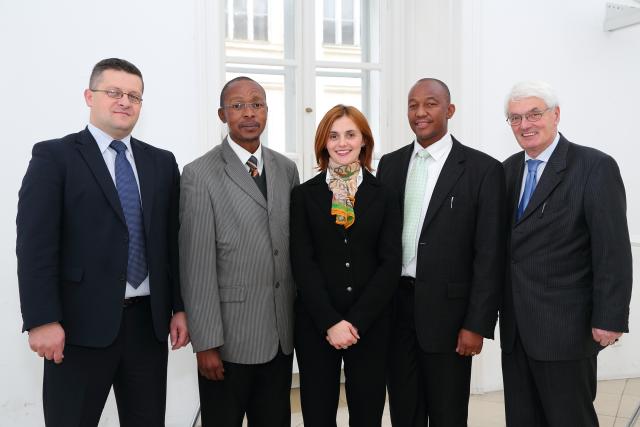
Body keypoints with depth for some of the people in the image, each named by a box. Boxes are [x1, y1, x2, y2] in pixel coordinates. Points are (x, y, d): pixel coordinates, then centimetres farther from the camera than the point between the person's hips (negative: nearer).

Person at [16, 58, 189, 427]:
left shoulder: (162, 162, 11)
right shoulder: (54, 156, -2)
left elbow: (173, 240, 10)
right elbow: (35, 245, -9)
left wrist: (180, 308, 6)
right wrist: (42, 320, -15)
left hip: (148, 321, 4)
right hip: (82, 323, -4)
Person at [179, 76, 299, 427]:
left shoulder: (286, 168, 8)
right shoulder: (200, 174, -9)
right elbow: (197, 264, -12)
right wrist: (205, 342, -13)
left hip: (281, 332, 5)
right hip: (229, 335, -5)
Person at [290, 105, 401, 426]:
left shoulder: (384, 196, 5)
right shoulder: (304, 195, 3)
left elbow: (391, 263, -2)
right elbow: (302, 263, -3)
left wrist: (356, 321, -11)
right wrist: (330, 321, -12)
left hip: (370, 324, 1)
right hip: (315, 323, 0)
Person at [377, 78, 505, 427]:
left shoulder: (483, 169, -5)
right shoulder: (390, 164, 9)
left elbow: (489, 254, -7)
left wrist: (477, 324, -11)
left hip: (447, 310, -3)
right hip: (395, 308, 4)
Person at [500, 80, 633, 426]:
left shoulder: (596, 167, -9)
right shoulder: (509, 169, 10)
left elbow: (613, 252, -13)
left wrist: (610, 319, -15)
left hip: (565, 329, -6)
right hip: (515, 328, 6)